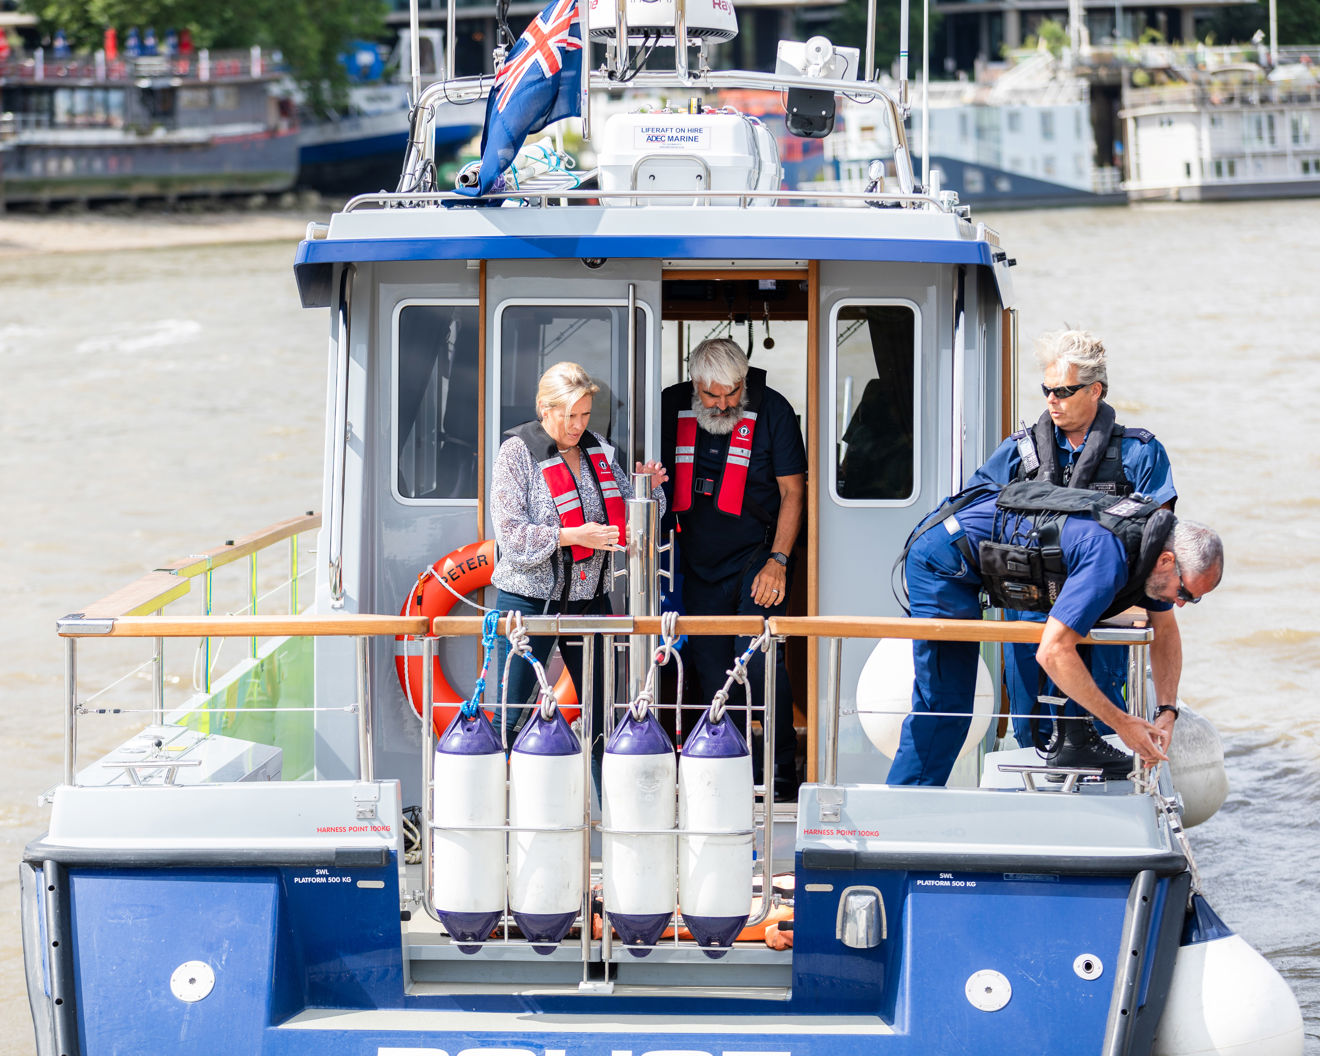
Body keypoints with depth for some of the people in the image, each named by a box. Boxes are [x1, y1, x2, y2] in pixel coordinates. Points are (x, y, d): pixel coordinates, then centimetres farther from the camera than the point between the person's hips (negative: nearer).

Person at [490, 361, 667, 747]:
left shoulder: (597, 450, 8)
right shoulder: (518, 452, -7)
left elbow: (625, 517, 13)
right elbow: (511, 535, -15)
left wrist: (646, 488, -7)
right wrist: (573, 536, -23)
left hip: (589, 597, 5)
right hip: (530, 599, -5)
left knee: (601, 711, 4)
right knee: (512, 714, -3)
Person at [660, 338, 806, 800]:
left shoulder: (771, 410, -7)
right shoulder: (672, 407, 2)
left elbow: (792, 490, -4)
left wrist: (777, 562, -11)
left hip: (757, 559, -4)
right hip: (700, 567, 4)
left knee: (757, 661, -19)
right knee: (709, 673, 3)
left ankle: (780, 778, -10)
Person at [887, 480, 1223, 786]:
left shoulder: (1157, 535, -4)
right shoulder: (1108, 558, -32)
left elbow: (1165, 629, 13)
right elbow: (1052, 652, -34)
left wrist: (1167, 711, 0)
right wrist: (1121, 722, -27)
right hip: (942, 553, -9)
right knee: (946, 700, -10)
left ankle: (1076, 738, 10)